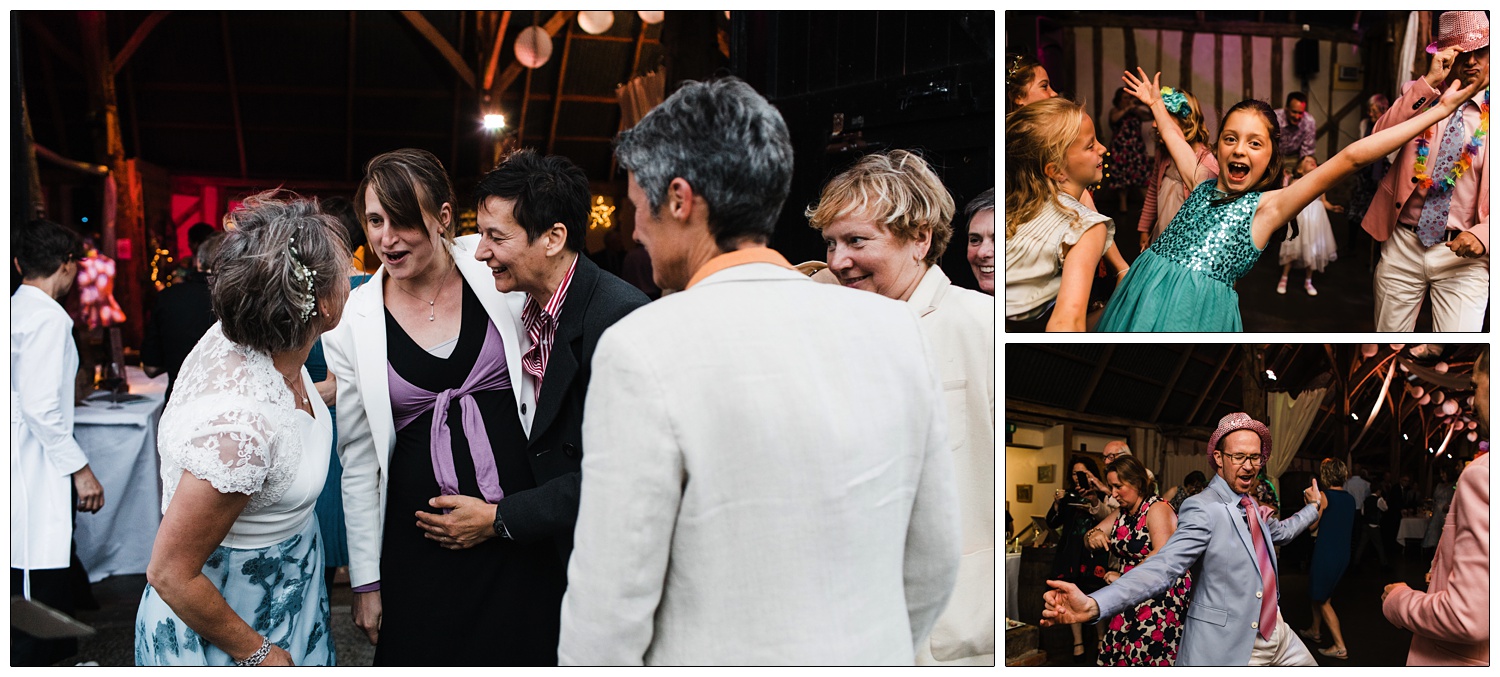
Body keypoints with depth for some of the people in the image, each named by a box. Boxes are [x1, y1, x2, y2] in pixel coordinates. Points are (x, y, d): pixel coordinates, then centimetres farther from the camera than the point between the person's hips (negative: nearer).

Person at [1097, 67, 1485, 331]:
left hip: (1199, 309, -5)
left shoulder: (1268, 206, 1)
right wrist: (1156, 103, 48)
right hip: (1143, 294, 5)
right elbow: (1175, 138, 37)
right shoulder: (1202, 186, 15)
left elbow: (1351, 157, -6)